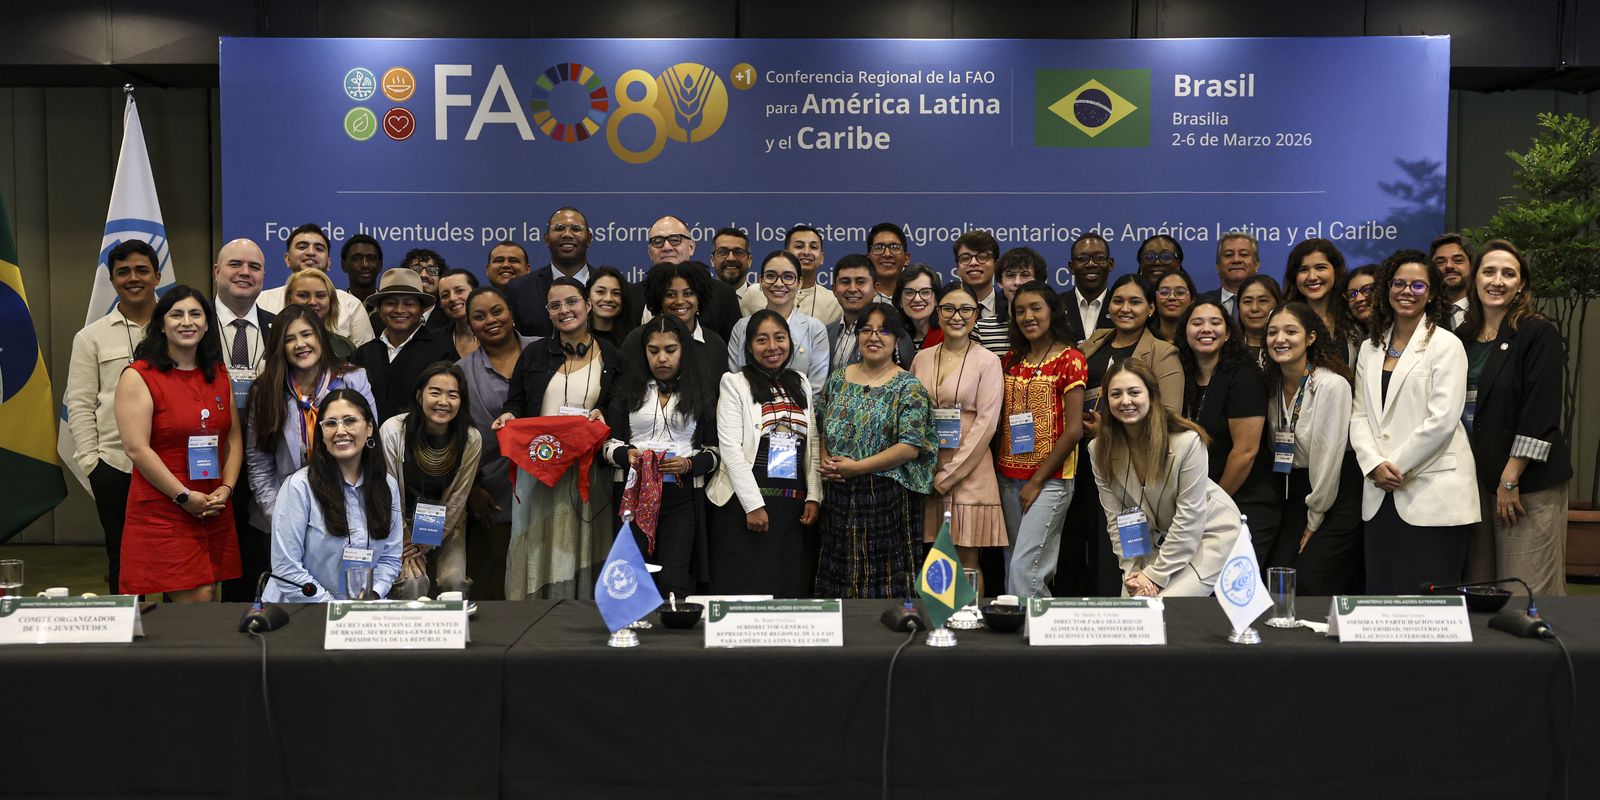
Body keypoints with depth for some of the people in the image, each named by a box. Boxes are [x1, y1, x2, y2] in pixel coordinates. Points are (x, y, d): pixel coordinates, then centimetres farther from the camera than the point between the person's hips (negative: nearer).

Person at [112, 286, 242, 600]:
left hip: (215, 511, 6)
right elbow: (137, 449, -12)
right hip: (162, 510, -6)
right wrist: (184, 496, -13)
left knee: (203, 595, 6)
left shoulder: (218, 374, 13)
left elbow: (233, 438, 12)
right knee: (197, 598, -11)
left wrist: (226, 488, -3)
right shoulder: (138, 376, -5)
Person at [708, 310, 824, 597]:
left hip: (794, 507, 4)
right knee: (745, 591, -3)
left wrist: (813, 497, 1)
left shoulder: (800, 383, 14)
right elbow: (730, 448, -8)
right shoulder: (735, 383, 0)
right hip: (745, 504, -4)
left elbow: (813, 443, 11)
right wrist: (754, 505, -13)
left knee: (791, 590, 4)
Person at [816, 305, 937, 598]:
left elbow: (911, 447, -13)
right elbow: (823, 429, 16)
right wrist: (825, 461, -5)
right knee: (837, 582, 9)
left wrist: (856, 467, -15)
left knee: (884, 581, 0)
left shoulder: (908, 387, -5)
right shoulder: (838, 380, 11)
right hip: (839, 497, 5)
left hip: (887, 498, -5)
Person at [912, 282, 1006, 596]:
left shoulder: (987, 361, -2)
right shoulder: (922, 359, 10)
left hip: (968, 473, -3)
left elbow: (986, 423, -8)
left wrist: (948, 475, -10)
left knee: (967, 561, 0)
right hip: (925, 473, 4)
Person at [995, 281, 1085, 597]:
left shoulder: (1070, 359, -5)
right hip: (1009, 477, 6)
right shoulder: (1011, 361, 12)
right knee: (1014, 567, 8)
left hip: (1050, 478, -6)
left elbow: (1073, 430, -10)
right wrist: (1000, 470, 3)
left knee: (1023, 568, -13)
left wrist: (1036, 482, -11)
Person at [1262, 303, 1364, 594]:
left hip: (1336, 495, -6)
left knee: (1310, 586, -11)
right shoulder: (1273, 385, 3)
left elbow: (1329, 455, -16)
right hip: (1294, 491, 6)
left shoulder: (1332, 385, -17)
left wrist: (1314, 520, -9)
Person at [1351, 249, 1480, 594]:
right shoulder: (1370, 348, 14)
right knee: (1380, 596, 8)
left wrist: (1397, 466, -10)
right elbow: (1359, 415, 9)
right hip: (1381, 495, 5)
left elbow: (1443, 420, -11)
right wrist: (1375, 465, -6)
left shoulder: (1446, 345, -3)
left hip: (1432, 494, -5)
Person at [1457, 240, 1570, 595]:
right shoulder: (1463, 337, 12)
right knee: (1478, 588, 7)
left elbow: (1540, 413, -12)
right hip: (1476, 479, 6)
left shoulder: (1539, 334, -5)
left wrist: (1510, 480, -15)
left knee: (1528, 590, -4)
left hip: (1529, 482, -5)